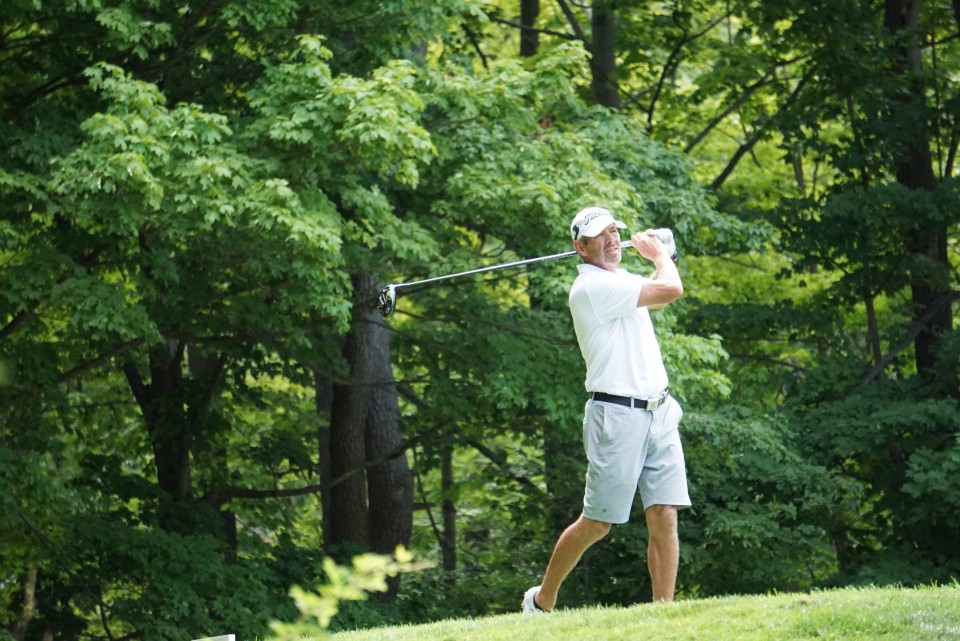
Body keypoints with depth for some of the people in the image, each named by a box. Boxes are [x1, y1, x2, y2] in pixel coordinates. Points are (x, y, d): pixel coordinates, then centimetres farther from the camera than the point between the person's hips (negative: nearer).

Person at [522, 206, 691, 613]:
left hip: (658, 411, 8)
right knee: (597, 523, -1)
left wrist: (658, 252, 22)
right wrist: (658, 254, 2)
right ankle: (542, 601, 16)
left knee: (664, 516, -3)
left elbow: (661, 297, 38)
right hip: (617, 414, -8)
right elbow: (671, 290, -17)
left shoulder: (619, 281, 16)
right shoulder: (592, 287, -13)